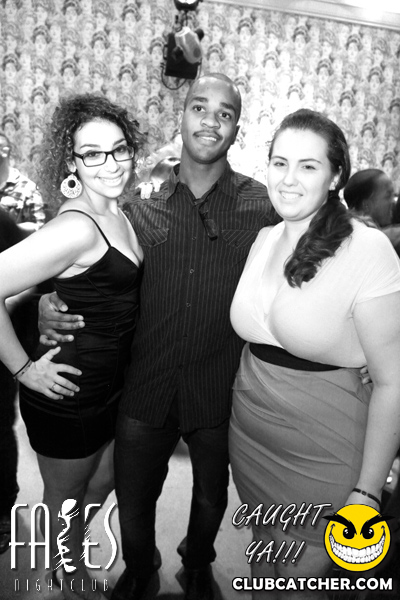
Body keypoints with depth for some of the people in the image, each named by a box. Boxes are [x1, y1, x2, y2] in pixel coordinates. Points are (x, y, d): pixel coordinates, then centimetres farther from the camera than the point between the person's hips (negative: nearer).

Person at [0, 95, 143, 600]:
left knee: (104, 480, 29)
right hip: (69, 394, -8)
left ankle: (59, 541, 59)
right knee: (66, 496, 20)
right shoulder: (77, 227, -27)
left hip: (111, 384, 8)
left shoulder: (118, 213, 1)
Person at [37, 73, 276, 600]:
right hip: (145, 389, 1)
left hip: (219, 394, -1)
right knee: (133, 505, 19)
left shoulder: (263, 206, -9)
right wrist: (48, 305, -12)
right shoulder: (142, 206, -3)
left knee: (211, 498, 23)